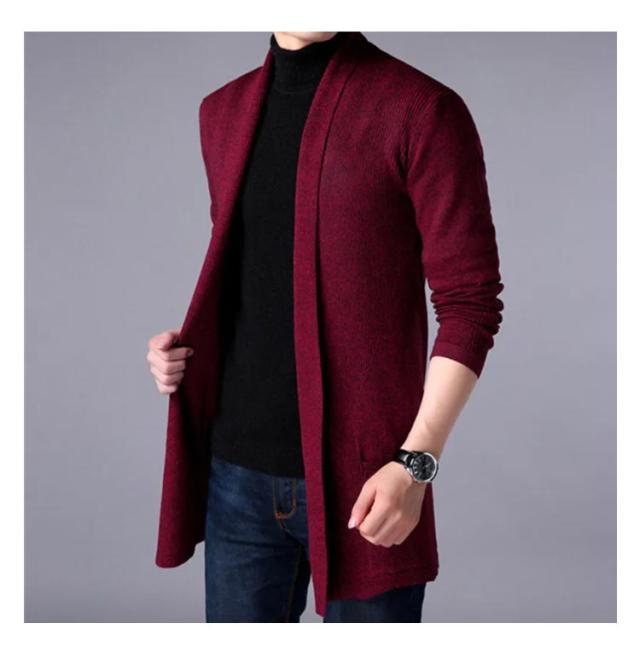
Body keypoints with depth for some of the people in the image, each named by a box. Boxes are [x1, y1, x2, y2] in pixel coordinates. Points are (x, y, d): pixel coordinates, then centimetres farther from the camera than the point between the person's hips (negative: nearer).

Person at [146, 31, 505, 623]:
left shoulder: (422, 110, -8)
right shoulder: (223, 112, 11)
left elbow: (470, 301, -9)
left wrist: (416, 462, -16)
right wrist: (188, 342, 4)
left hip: (361, 485, -5)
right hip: (236, 473, 5)